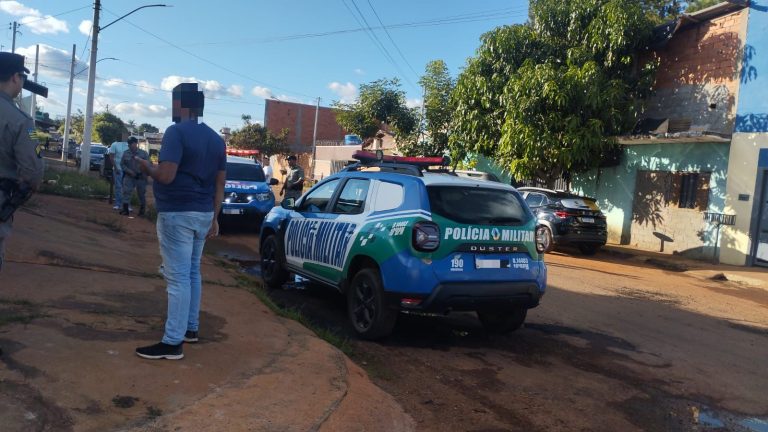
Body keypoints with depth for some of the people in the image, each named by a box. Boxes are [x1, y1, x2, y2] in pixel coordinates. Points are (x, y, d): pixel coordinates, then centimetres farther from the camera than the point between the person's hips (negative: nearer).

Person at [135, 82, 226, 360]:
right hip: (202, 215, 8)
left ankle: (172, 343, -2)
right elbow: (220, 183, 11)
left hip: (177, 214, -8)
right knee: (192, 273, 18)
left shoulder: (176, 132, -13)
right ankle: (190, 328, 27)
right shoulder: (215, 138, 11)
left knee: (178, 278, -6)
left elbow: (166, 175, -22)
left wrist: (146, 166, -1)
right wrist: (214, 218, 16)